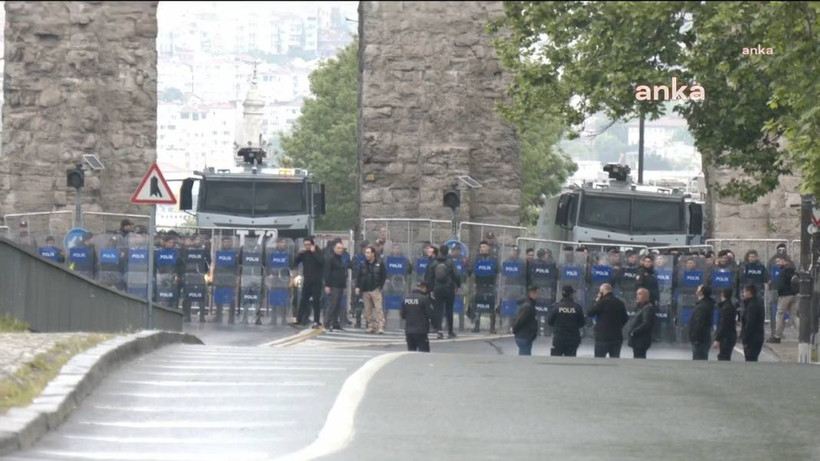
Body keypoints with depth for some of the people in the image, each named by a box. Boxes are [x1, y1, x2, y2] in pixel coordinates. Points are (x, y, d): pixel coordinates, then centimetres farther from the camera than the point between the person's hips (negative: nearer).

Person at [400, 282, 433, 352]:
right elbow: (430, 315, -10)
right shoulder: (424, 298, -12)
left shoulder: (406, 298, 5)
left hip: (408, 331, 6)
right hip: (421, 332, -6)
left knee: (411, 352, 12)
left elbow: (402, 315, 9)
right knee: (424, 352, -3)